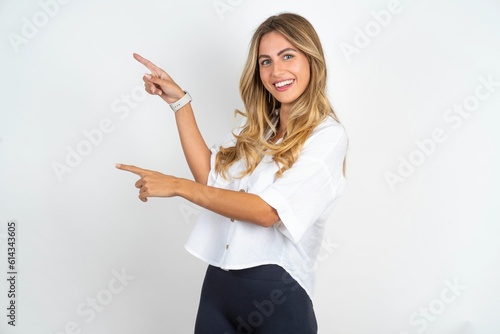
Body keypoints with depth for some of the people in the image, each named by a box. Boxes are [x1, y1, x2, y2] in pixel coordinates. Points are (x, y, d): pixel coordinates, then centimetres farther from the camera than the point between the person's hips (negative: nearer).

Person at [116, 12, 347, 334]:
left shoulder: (327, 135, -11)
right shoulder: (257, 125, 12)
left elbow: (268, 211, -19)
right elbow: (209, 174, 3)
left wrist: (178, 186, -17)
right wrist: (180, 101, 2)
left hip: (276, 294, -6)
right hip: (219, 282, 6)